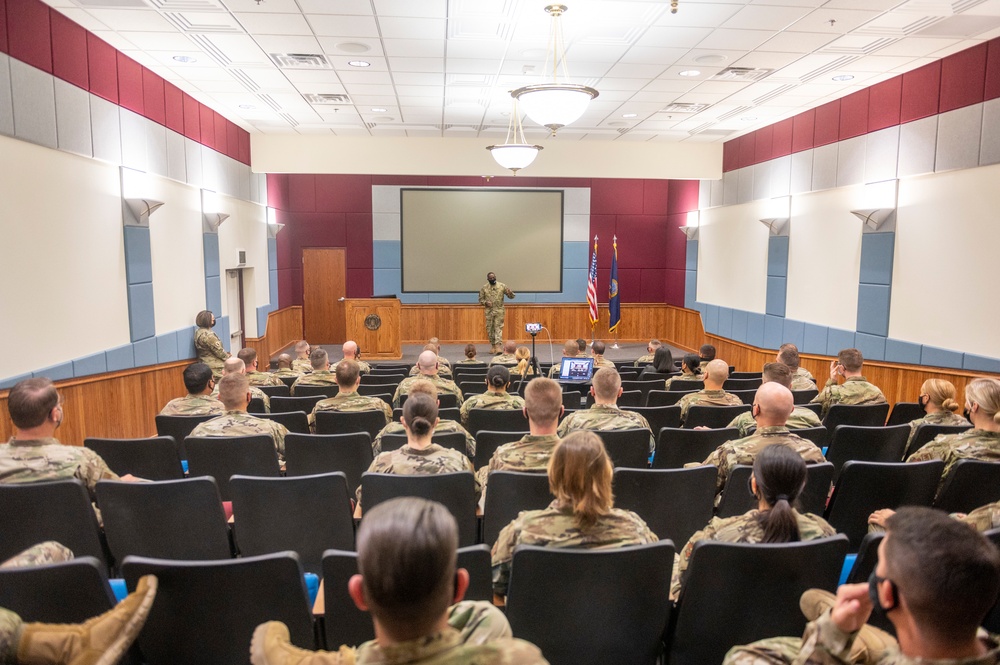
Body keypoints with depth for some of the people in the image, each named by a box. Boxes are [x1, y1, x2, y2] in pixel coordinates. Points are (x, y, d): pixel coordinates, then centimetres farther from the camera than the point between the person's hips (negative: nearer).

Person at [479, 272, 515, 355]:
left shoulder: (502, 286, -1)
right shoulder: (484, 288, 2)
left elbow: (511, 296, 0)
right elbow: (480, 299, 7)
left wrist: (510, 292, -23)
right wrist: (485, 302, -14)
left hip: (499, 310, -2)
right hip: (489, 311, 2)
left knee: (498, 327, -8)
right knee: (490, 328, 6)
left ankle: (498, 346, -13)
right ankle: (493, 345, 19)